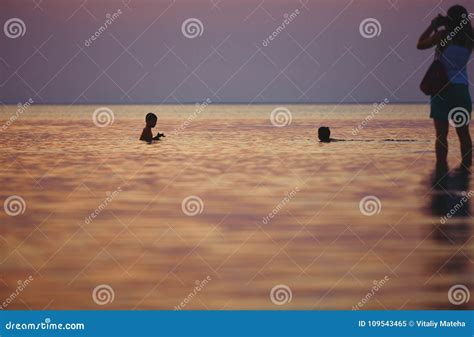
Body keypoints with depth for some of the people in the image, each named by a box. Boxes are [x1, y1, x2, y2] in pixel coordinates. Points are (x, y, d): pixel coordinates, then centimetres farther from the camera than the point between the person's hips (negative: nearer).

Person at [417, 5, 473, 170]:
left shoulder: (444, 34, -9)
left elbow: (420, 45, 3)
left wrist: (433, 26, 9)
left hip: (443, 88, -4)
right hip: (461, 88, 4)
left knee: (441, 134, -3)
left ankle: (441, 168, -7)